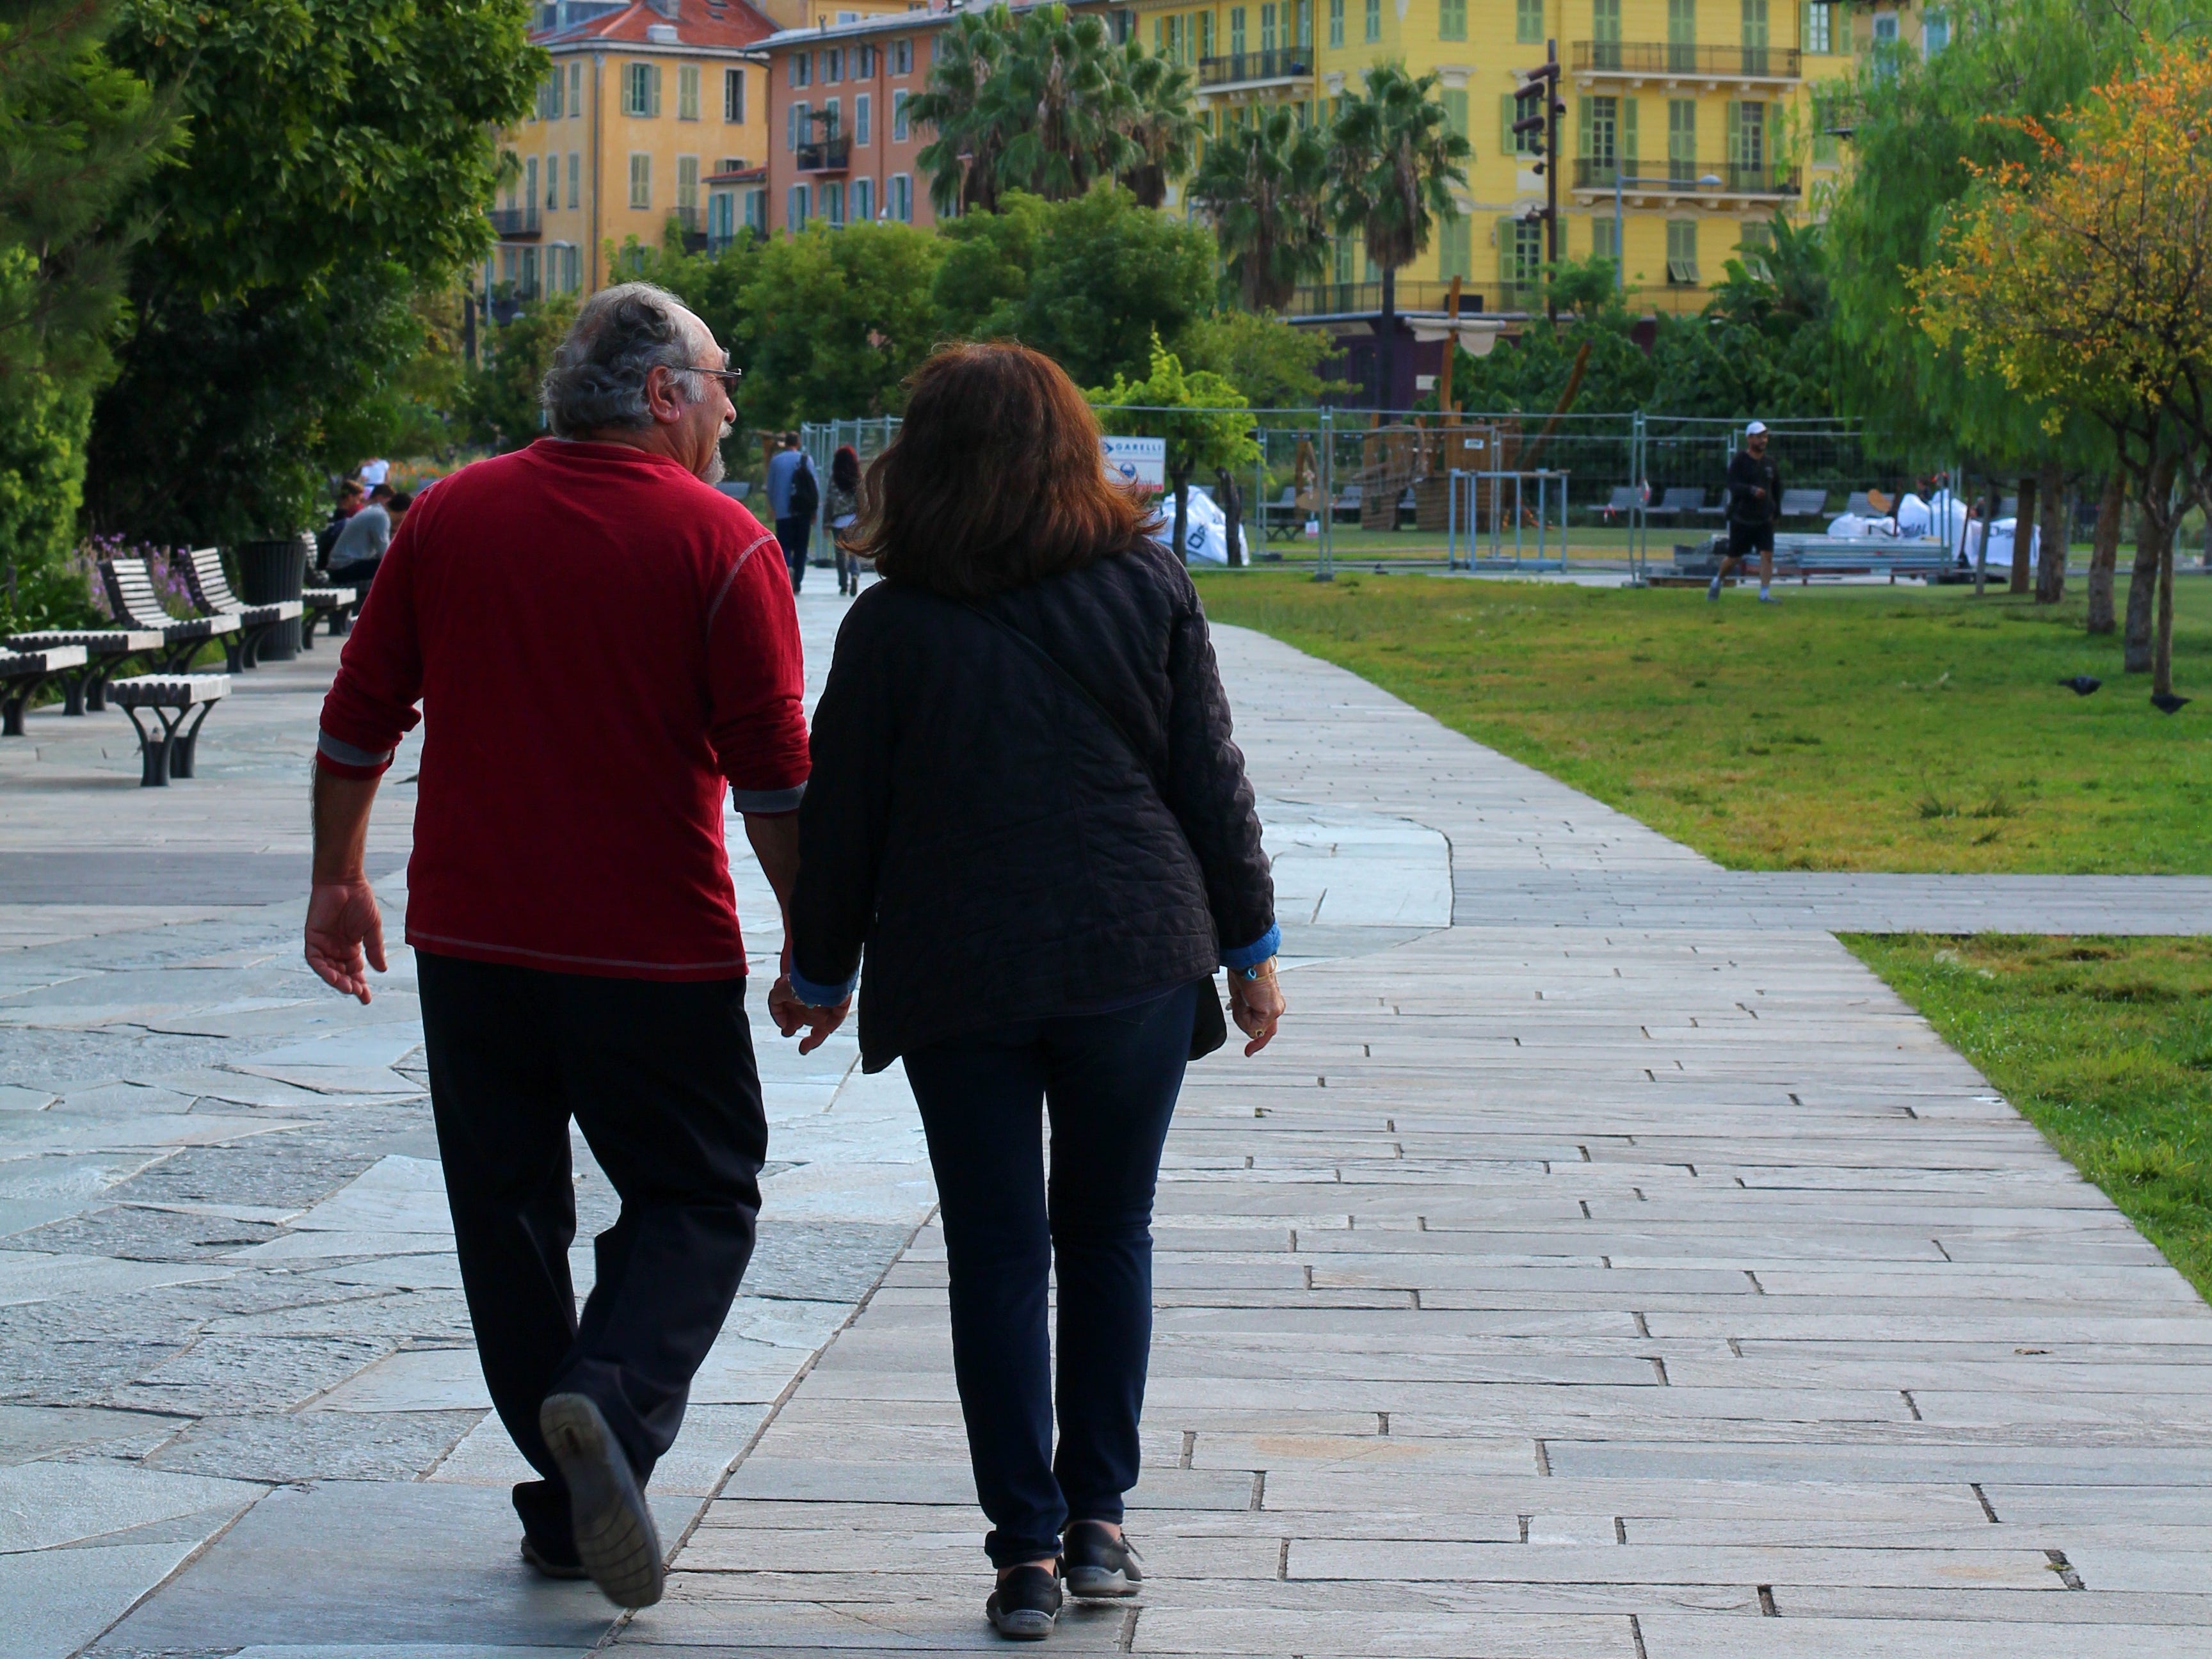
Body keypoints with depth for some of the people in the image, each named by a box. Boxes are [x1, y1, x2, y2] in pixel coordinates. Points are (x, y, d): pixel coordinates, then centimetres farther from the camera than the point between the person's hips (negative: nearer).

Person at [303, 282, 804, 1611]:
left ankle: (570, 1504, 15)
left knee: (509, 1206, 13)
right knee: (697, 1198, 8)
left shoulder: (453, 516, 5)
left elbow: (360, 721, 9)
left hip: (470, 939, 4)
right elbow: (774, 775, -9)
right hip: (654, 950, -4)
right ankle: (609, 1405, -18)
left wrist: (339, 879, 20)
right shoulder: (719, 543, -7)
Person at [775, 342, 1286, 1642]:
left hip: (956, 979, -1)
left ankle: (1028, 1548, 4)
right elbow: (1211, 781, 2)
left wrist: (820, 974, 16)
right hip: (1135, 960, 1)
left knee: (997, 1256, 5)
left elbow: (842, 821, 2)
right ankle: (1096, 1521, 15)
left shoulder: (892, 627, -4)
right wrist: (1252, 949, 11)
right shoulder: (1149, 587, -1)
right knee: (1109, 1236, 14)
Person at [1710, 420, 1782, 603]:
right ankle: (1717, 581, 33)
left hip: (1764, 519, 3)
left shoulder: (1770, 464, 8)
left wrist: (1775, 510, 17)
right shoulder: (1739, 462, -7)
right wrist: (1752, 490, -36)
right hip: (1741, 519, -3)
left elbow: (1777, 489, 22)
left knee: (1767, 554, -11)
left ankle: (1765, 593, -10)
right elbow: (1733, 486, -21)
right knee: (1734, 558, 6)